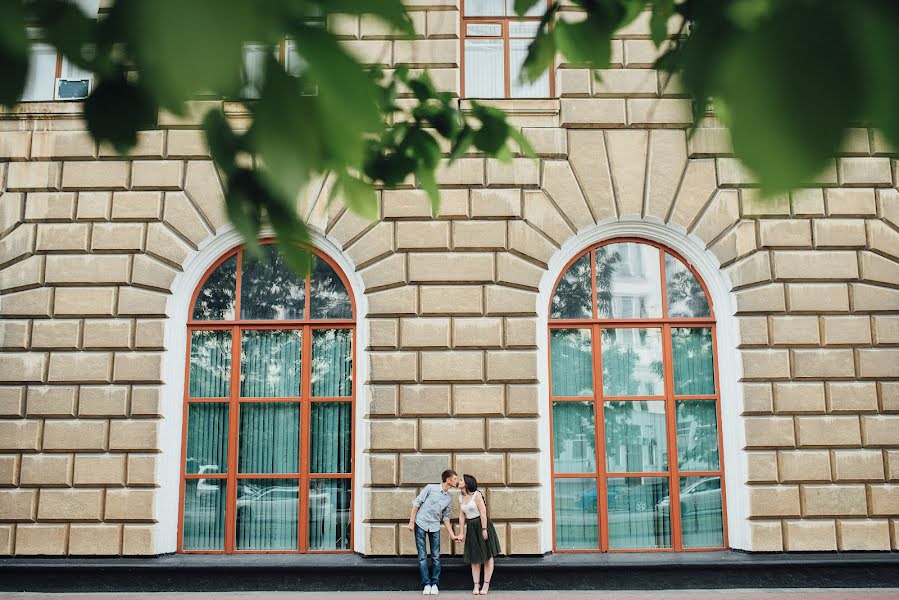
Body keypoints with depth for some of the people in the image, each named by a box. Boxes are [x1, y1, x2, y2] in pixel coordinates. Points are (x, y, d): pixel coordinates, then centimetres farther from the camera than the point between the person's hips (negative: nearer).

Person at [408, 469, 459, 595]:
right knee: (422, 556, -1)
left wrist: (452, 534, 7)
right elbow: (417, 503, -7)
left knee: (436, 557, 2)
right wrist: (411, 522, -10)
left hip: (435, 527, 4)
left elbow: (445, 517, 12)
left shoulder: (449, 498, 4)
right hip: (420, 524, -4)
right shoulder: (431, 488, -11)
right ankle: (426, 584, 5)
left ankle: (435, 584, 12)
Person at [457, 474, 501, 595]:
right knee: (474, 557, 6)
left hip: (482, 525, -6)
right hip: (471, 528, 6)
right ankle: (476, 586, 10)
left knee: (487, 555, 3)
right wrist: (461, 533, 6)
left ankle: (486, 585, 8)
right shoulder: (461, 498, 7)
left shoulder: (476, 494, -13)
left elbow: (483, 512, -17)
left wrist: (484, 529, -21)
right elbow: (462, 516, 8)